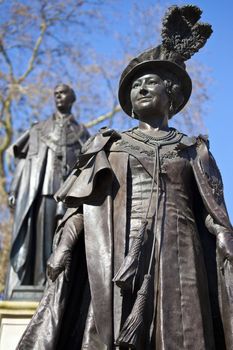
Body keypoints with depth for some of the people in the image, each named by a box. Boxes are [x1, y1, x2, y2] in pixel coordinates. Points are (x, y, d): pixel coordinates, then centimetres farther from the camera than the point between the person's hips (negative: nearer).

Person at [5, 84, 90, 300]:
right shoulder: (38, 129, 23)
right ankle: (20, 294, -9)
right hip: (36, 191, 1)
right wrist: (15, 191, 4)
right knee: (29, 241, -7)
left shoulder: (81, 132, 18)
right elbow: (24, 161, 16)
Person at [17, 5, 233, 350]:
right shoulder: (108, 144, 20)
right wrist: (63, 246, -5)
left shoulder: (193, 149, 19)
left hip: (176, 257, 0)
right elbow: (80, 203, 10)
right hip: (117, 256, 0)